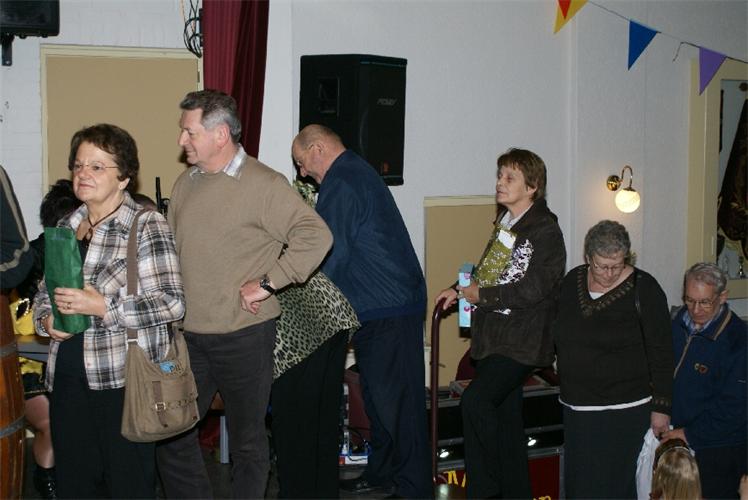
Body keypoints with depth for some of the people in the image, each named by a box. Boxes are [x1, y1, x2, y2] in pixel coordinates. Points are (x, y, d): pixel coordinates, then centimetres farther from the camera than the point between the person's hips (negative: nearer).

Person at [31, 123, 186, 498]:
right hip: (68, 376, 6)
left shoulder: (146, 226, -7)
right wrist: (46, 318, 0)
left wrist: (102, 307, -20)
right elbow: (44, 290, 23)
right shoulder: (65, 227, 13)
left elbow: (172, 302, -14)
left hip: (124, 379, -6)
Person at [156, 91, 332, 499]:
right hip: (187, 336, 6)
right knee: (172, 434, 9)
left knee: (247, 441, 9)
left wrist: (267, 284, -18)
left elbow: (316, 236, -18)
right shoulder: (185, 184, 10)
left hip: (244, 336, -6)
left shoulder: (265, 185, -11)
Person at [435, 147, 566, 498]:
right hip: (492, 336, 9)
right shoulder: (505, 223, 13)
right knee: (504, 415, 14)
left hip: (521, 342, -9)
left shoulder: (545, 230, -13)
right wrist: (460, 290, 9)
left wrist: (481, 295, -15)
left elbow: (533, 288, -21)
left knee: (475, 401, -21)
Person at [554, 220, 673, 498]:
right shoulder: (572, 281, 4)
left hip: (624, 411, -5)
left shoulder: (643, 289, -11)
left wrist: (661, 408, -10)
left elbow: (660, 355, -9)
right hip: (577, 408, 6)